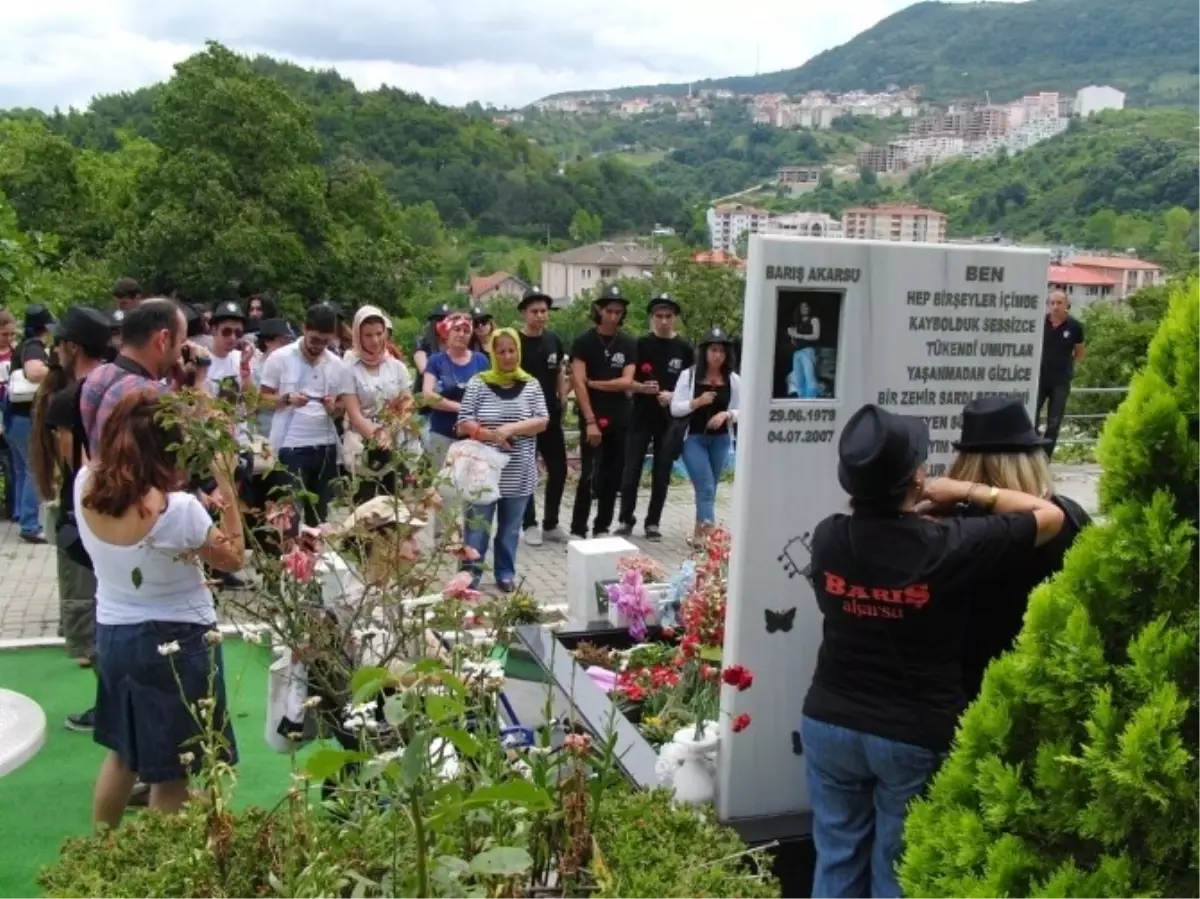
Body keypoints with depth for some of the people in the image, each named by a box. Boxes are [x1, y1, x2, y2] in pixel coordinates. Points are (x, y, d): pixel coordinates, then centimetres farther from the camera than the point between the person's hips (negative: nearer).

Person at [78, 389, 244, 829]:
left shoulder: (86, 485, -12)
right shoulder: (178, 509, -28)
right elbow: (233, 558, -11)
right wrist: (226, 486, -10)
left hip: (112, 634, 7)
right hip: (177, 644, -7)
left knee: (121, 753, 28)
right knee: (170, 774, 10)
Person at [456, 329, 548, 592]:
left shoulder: (531, 385, 4)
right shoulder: (478, 383, -1)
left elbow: (542, 422, -3)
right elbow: (463, 424, -5)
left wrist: (511, 428, -17)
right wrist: (492, 435, -18)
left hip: (518, 474, 2)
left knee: (510, 528, 12)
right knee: (476, 526, 3)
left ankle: (506, 574, 25)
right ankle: (469, 575, 14)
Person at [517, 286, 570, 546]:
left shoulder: (553, 340, 7)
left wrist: (563, 400, 7)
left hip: (551, 416, 5)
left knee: (559, 469, 6)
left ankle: (551, 524, 18)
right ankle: (530, 525, 14)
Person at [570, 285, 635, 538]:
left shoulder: (628, 344, 6)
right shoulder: (584, 342, -5)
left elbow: (626, 382, -4)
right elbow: (578, 383, -12)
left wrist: (594, 383, -9)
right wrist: (590, 420, -18)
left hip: (619, 419, 4)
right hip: (592, 418, -4)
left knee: (613, 475, 7)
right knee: (589, 475, -8)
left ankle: (602, 528, 17)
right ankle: (578, 530, -1)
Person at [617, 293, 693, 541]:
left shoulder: (684, 349, 3)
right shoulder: (641, 344, 1)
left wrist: (673, 396, -12)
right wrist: (642, 387, -18)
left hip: (671, 420, 1)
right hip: (641, 417, -1)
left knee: (662, 473, 6)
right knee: (632, 470, -2)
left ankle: (653, 522, 16)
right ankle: (626, 519, 11)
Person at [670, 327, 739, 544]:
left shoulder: (733, 380, 3)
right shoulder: (689, 375, -4)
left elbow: (741, 411, 6)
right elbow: (675, 408, -4)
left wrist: (726, 414, -14)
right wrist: (698, 402, -19)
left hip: (721, 440, 3)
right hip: (694, 438, -3)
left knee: (709, 489, 11)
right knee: (706, 488, -12)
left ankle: (700, 534, 22)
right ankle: (708, 533, -15)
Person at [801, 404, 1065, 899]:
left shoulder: (827, 538, -9)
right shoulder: (951, 546, -20)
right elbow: (1050, 516, -5)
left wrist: (906, 505, 14)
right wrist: (965, 490, 0)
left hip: (829, 723, 4)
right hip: (918, 736, -3)